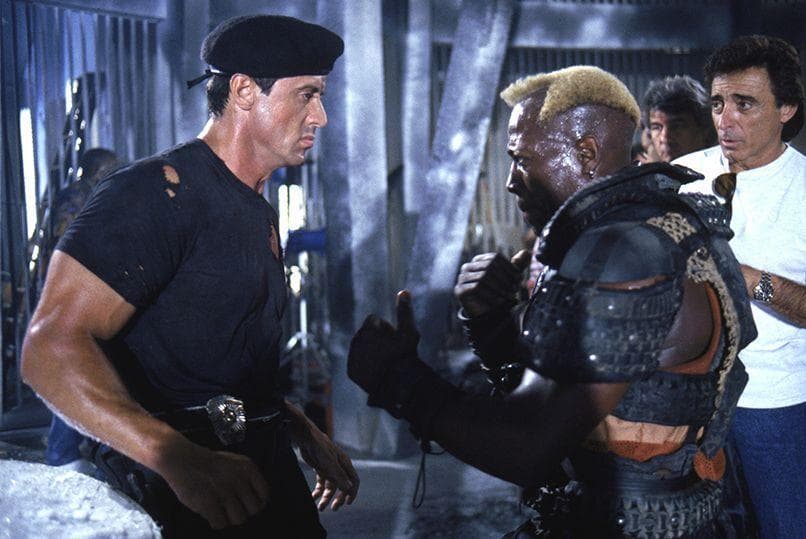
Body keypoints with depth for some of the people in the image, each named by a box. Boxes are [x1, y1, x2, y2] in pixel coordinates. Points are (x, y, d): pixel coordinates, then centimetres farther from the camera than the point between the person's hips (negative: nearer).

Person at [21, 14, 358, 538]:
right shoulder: (162, 190, -15)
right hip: (181, 492, -8)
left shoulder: (261, 213, 15)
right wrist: (180, 459, -38)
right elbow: (52, 348, -26)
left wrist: (306, 434, 16)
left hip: (262, 469, 9)